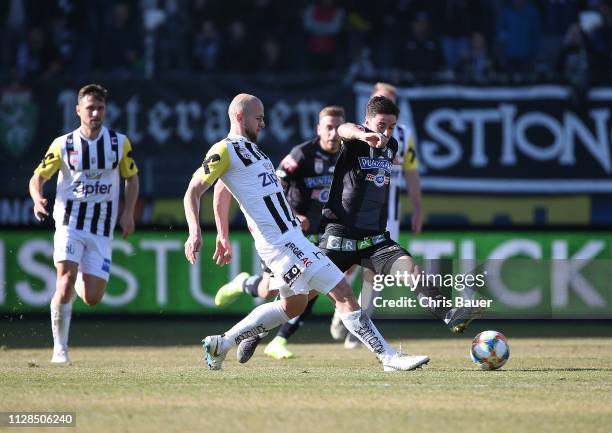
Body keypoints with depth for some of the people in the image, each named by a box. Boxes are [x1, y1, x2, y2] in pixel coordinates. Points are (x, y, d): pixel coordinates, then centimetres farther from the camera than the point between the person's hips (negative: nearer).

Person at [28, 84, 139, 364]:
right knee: (66, 282, -21)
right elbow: (37, 177, 4)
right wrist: (37, 200, -18)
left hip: (102, 230, 2)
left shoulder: (120, 143, 4)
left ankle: (82, 281, 35)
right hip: (69, 223, -2)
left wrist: (128, 213, 1)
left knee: (92, 299, -4)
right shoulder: (63, 145, -1)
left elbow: (131, 178, 16)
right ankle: (60, 348, -8)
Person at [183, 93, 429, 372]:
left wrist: (223, 237, 31)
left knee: (293, 305, 22)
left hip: (291, 235, 11)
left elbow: (221, 190, 29)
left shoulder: (248, 148, 17)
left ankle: (221, 344, 24)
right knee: (342, 293, -11)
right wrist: (195, 232, -29)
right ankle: (388, 357, -8)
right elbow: (193, 192, -15)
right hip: (281, 242, -11)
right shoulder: (224, 151, -10)